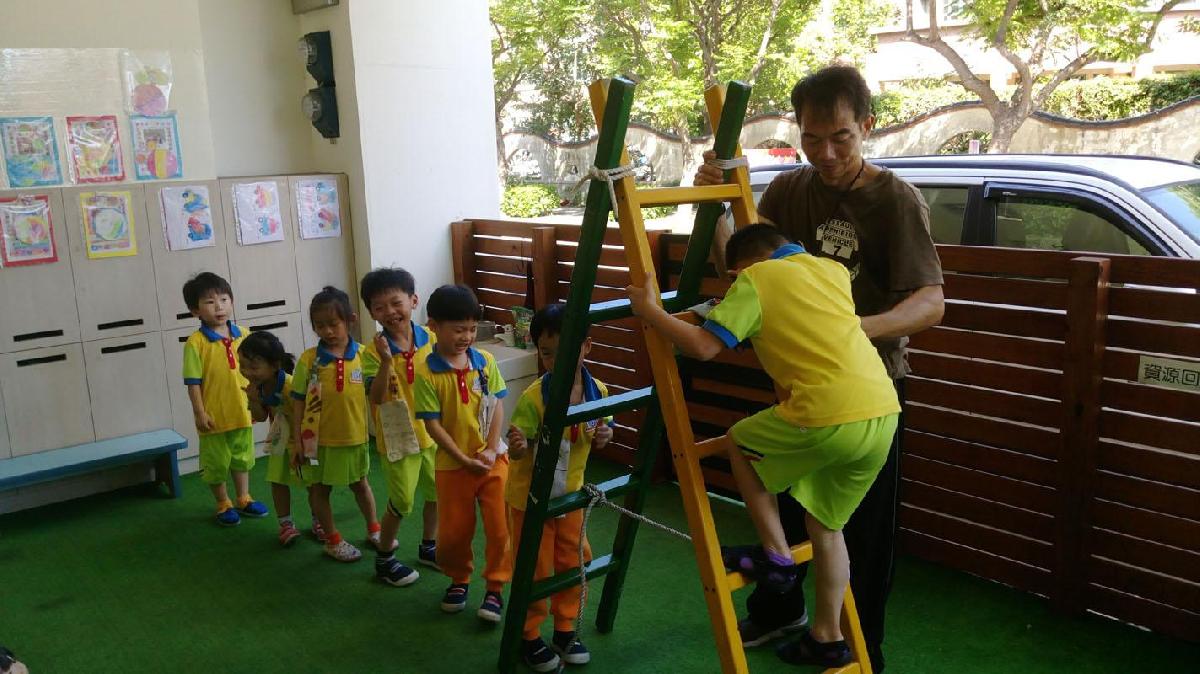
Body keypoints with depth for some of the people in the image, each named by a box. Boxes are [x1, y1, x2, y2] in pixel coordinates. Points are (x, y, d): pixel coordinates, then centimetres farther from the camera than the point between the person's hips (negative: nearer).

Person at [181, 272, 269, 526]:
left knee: (242, 458, 21)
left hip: (242, 412, 5)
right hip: (214, 416, -5)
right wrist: (199, 413, -16)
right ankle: (223, 505, 29)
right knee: (216, 463, 11)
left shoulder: (243, 336, 0)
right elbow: (193, 382, -14)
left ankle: (243, 499, 37)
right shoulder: (196, 342, -14)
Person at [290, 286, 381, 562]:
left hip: (355, 436, 1)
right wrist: (297, 440, -6)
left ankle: (373, 529, 39)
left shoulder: (363, 355, -9)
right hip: (319, 438, -1)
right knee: (320, 489, 13)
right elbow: (298, 401, -5)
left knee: (360, 484, 20)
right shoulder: (308, 359, -11)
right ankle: (333, 540, 31)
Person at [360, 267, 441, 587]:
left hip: (431, 431, 5)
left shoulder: (429, 339, -5)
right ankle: (384, 559, 26)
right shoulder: (373, 351, -16)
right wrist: (386, 361, -36)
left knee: (437, 491, 18)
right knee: (402, 502, 3)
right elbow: (375, 397, -24)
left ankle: (428, 547, 41)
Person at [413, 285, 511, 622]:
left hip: (493, 459, 2)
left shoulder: (485, 361, -3)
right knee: (453, 532, 11)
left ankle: (495, 587, 18)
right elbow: (432, 424, -12)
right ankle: (459, 579, 37)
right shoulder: (426, 373, -12)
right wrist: (465, 460, -16)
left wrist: (491, 449, -13)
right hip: (453, 464, -1)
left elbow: (497, 407, -1)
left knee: (500, 527, 1)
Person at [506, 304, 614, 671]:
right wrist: (518, 445, -45)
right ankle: (529, 637, 28)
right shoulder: (532, 397, -25)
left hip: (571, 493, 4)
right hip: (530, 497, -4)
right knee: (535, 569, 7)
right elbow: (518, 454, -21)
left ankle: (565, 630, 36)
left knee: (574, 563, 15)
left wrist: (604, 435, -18)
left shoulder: (598, 391, -11)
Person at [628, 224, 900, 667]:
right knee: (826, 524, 24)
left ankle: (776, 557, 19)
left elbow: (703, 346, -6)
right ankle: (828, 638, 34)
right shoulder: (832, 269, 23)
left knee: (738, 444, 20)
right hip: (884, 415, 8)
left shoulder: (755, 279, 3)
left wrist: (648, 310, 6)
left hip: (829, 417, -7)